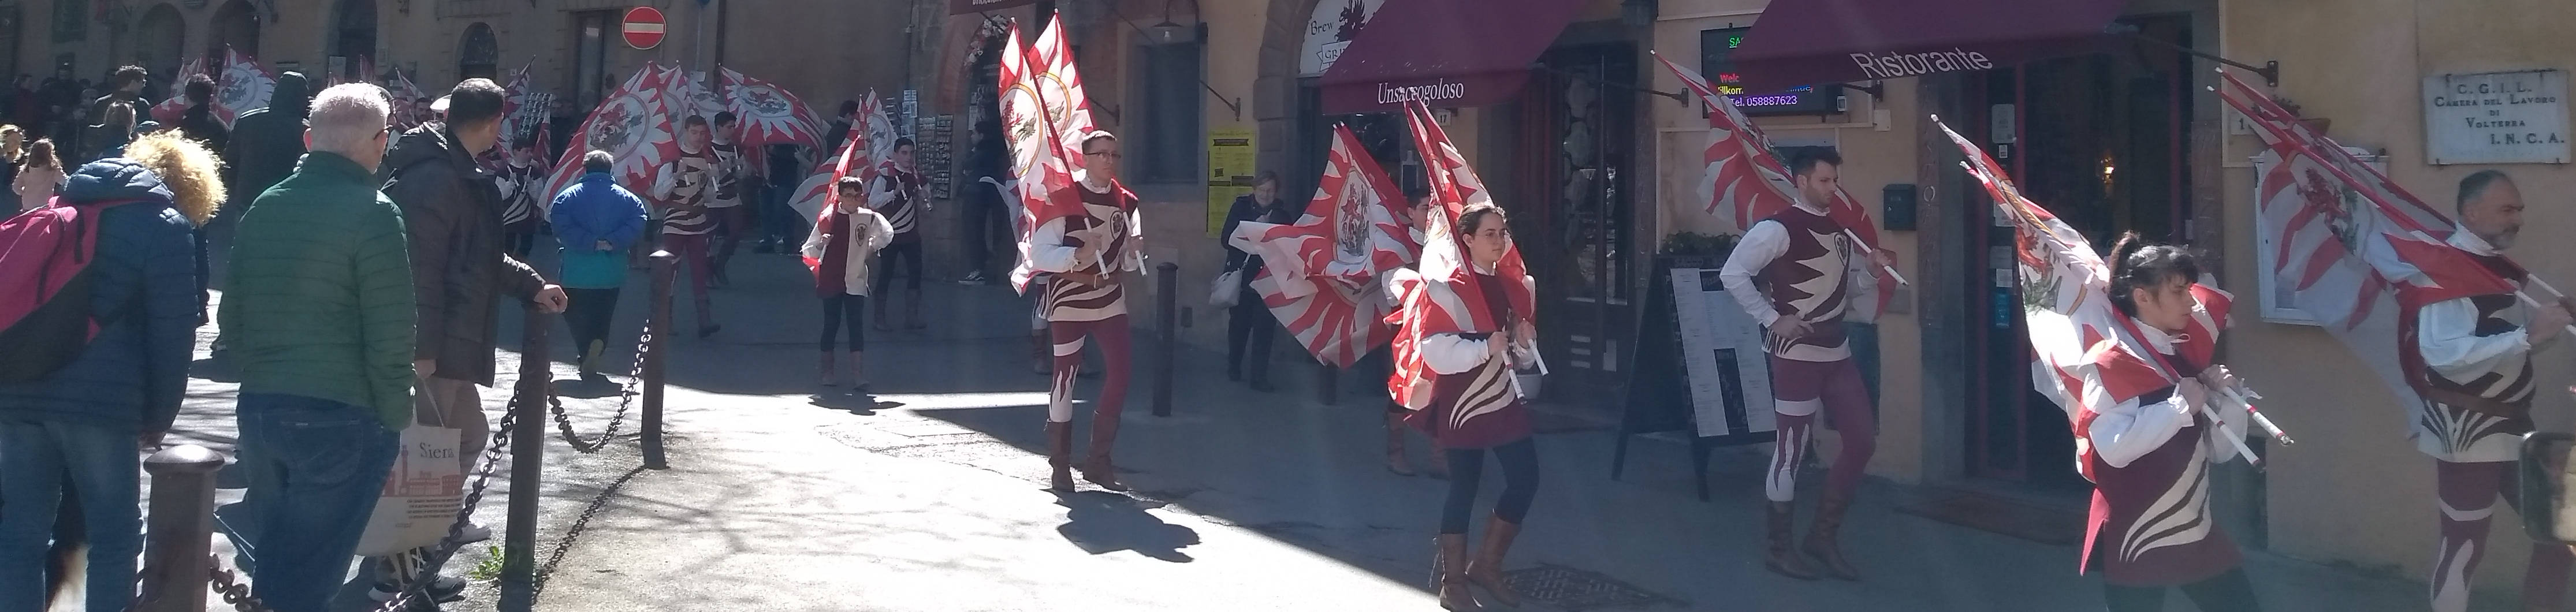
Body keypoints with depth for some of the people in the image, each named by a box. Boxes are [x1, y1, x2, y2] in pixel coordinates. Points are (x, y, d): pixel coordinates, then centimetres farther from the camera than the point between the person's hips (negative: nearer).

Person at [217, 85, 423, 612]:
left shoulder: (264, 207, 9)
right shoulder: (372, 214, -11)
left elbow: (231, 315, 13)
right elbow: (391, 339, -15)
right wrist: (394, 419, -4)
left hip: (260, 408, 7)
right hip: (341, 416, -7)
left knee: (274, 557, 20)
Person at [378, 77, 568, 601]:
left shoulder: (458, 174, 15)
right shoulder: (436, 179, -20)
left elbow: (477, 254, 27)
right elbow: (421, 268, -25)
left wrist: (531, 286, 26)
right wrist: (421, 347, -26)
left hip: (450, 344, 11)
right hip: (432, 347, -11)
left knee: (469, 435, 24)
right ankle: (400, 567, -1)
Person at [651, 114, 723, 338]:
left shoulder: (709, 159, 7)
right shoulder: (673, 157, -8)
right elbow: (659, 195, -11)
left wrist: (712, 181, -4)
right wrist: (677, 175, -24)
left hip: (698, 225, 4)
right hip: (674, 225, -4)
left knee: (699, 273, 3)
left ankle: (705, 322, 1)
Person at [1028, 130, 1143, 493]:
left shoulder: (1125, 202, 8)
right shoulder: (1063, 198, -9)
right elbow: (1039, 255, -14)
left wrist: (1135, 252, -5)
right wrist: (1079, 254, -26)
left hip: (1111, 300, 5)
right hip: (1069, 301, -5)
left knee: (1120, 375, -1)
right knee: (1065, 378, 0)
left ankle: (1098, 460, 12)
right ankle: (1060, 465, 9)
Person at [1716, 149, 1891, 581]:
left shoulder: (1840, 229, 12)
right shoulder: (1779, 229, -14)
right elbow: (1732, 274, -19)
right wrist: (1773, 320, -18)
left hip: (1837, 352, 8)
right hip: (1797, 355, -8)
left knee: (1862, 440, 6)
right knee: (1792, 450, -2)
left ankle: (1824, 536, 18)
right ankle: (1778, 548, 10)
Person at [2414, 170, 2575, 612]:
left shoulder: (2502, 270, 13)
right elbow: (2442, 354, -31)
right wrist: (2528, 336, -32)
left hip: (2511, 424, 9)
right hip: (2466, 431, -9)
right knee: (2464, 544, -2)